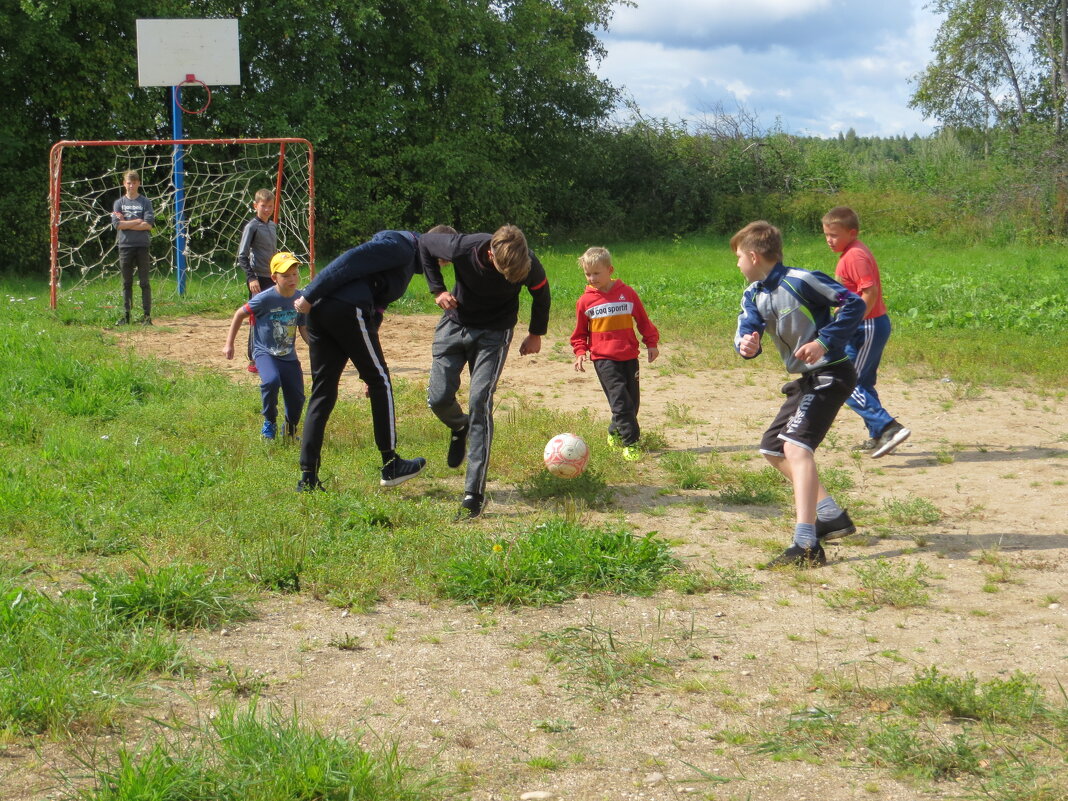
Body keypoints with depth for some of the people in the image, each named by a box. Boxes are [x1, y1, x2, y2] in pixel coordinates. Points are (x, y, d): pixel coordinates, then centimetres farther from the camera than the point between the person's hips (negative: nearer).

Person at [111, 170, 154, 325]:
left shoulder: (145, 202, 4)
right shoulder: (119, 203, 10)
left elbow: (148, 224, -8)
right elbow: (116, 224, -4)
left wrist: (126, 223, -7)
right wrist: (137, 221, -7)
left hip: (142, 246, -2)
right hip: (125, 246, 2)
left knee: (144, 282, -2)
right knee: (126, 283, 6)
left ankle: (147, 315, -1)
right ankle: (126, 315, 11)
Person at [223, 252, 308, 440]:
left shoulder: (300, 299, -2)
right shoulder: (265, 298, -16)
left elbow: (304, 331, 5)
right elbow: (240, 314, -3)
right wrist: (229, 344, -1)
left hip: (289, 356, 4)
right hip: (265, 352, -4)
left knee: (297, 398, -1)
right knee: (271, 381, -33)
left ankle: (290, 430, 31)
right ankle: (270, 423, -6)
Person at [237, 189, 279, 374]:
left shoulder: (273, 226, 12)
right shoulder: (252, 226, -9)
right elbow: (242, 256, -12)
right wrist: (251, 278, -20)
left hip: (272, 278, 7)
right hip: (258, 279, -7)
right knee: (257, 319, -4)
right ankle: (254, 360, 1)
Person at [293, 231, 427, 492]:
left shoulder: (406, 262, 30)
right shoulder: (400, 246, 1)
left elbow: (373, 308, 30)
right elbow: (351, 261, -12)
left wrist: (368, 372, 29)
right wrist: (311, 295, -18)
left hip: (320, 311, 10)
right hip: (348, 309, -10)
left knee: (322, 392, 8)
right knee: (380, 381, 4)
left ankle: (308, 478, 7)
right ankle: (391, 466, 12)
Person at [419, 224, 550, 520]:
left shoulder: (529, 265, -25)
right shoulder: (461, 249, -28)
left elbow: (541, 292, -1)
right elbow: (424, 242, -6)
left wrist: (536, 334, 7)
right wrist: (438, 289, -11)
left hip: (494, 332, -1)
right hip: (455, 323, 1)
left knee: (480, 402, -15)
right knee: (438, 398, -8)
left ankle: (474, 494, -14)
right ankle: (460, 428, 32)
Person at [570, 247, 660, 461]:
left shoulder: (627, 293, 2)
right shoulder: (585, 301, 1)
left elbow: (643, 320, 11)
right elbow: (580, 332, 11)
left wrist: (652, 343, 8)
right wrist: (580, 352, -1)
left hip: (629, 356, 2)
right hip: (604, 359, -2)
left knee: (633, 401, 8)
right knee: (620, 401, -13)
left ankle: (616, 432, 30)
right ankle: (631, 443, -8)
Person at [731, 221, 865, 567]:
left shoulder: (800, 281, -16)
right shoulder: (753, 295, 8)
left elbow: (854, 304, -14)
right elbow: (746, 330, -5)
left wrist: (825, 342, -24)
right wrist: (746, 345, -29)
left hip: (830, 374, -10)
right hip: (806, 379, 10)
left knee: (796, 445, -24)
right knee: (773, 448, 16)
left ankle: (807, 545, -33)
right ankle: (832, 516, 25)